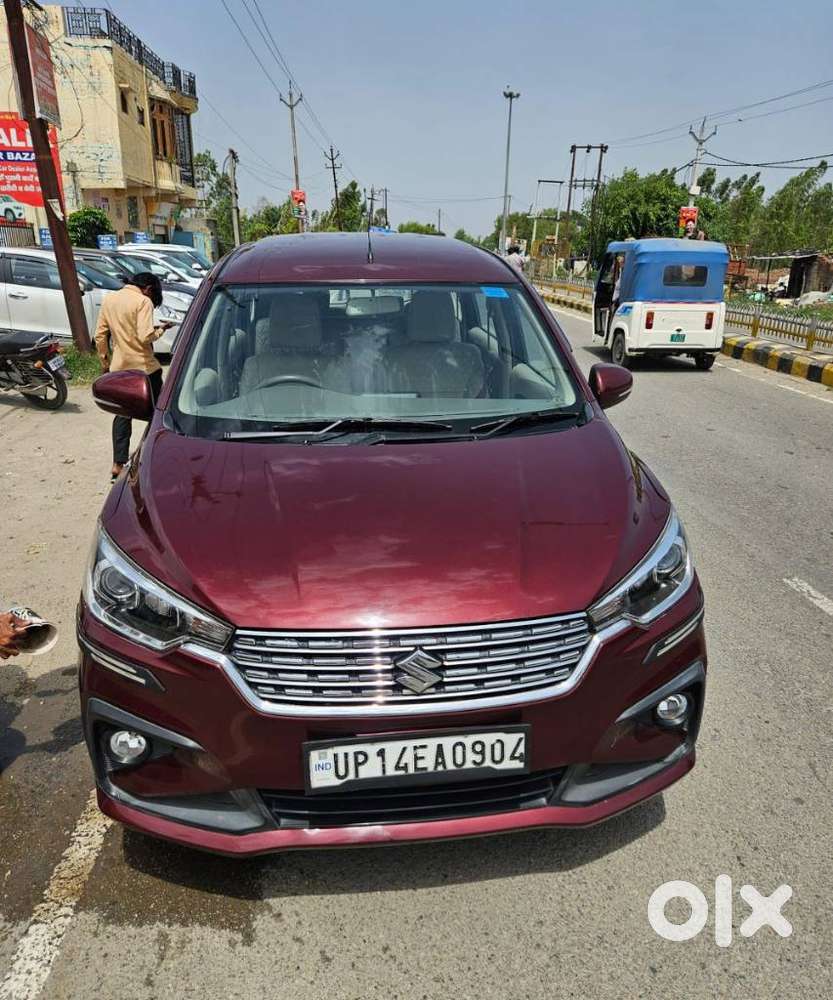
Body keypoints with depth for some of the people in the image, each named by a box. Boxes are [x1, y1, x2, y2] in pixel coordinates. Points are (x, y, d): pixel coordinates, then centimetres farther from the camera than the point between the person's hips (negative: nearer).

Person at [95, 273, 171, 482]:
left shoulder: (109, 299, 8)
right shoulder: (143, 301, -12)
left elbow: (100, 335, 9)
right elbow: (145, 336, -22)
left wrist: (105, 361, 18)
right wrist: (160, 330, -3)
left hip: (119, 368, 6)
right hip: (144, 367, -6)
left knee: (122, 414, 12)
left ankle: (118, 464, 9)